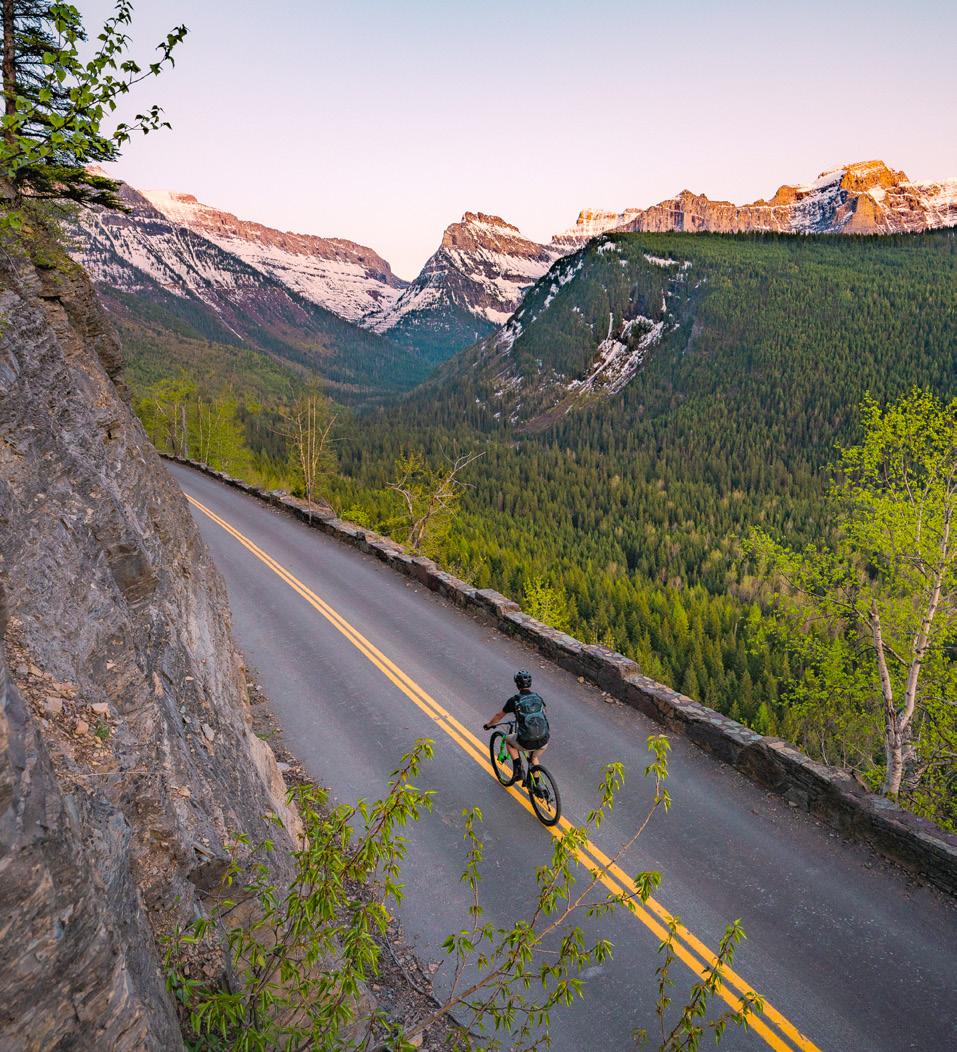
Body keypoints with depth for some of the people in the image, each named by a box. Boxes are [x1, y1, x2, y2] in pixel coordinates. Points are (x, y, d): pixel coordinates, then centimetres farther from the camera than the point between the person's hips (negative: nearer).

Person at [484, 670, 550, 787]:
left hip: (527, 743, -4)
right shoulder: (538, 698, 9)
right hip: (544, 742, 4)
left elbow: (499, 716, 13)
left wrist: (489, 725, 33)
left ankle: (519, 770, 20)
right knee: (534, 757, 36)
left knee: (508, 740, 28)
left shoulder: (514, 700, -3)